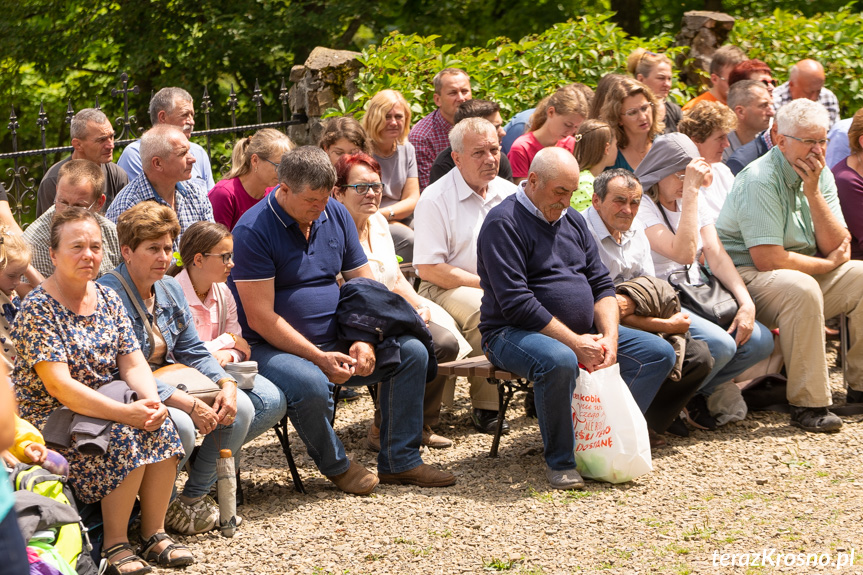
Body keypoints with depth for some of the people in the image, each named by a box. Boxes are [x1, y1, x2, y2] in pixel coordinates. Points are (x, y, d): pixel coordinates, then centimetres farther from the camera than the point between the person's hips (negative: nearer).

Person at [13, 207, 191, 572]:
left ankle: (154, 533, -10)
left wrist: (151, 401, -19)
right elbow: (58, 385, -22)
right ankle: (114, 545, -16)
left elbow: (133, 364, 4)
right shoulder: (39, 309, -14)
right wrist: (126, 412, -29)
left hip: (106, 409, 6)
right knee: (124, 438, -29)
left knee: (161, 426, -20)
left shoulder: (108, 300, 8)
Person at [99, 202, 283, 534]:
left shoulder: (170, 290, 9)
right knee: (179, 427, -35)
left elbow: (193, 352, 11)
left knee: (241, 407, -8)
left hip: (171, 385, 9)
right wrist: (189, 404, -28)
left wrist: (226, 383, -10)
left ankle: (195, 495, 4)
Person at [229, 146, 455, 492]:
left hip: (335, 342, 7)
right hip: (273, 347, -7)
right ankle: (336, 466, -8)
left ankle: (400, 462, 2)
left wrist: (365, 340, -9)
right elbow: (260, 318, -19)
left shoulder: (336, 215, 6)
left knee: (412, 353, -6)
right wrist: (319, 358, -23)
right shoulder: (253, 231, -16)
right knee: (311, 385, -37)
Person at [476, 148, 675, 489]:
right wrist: (574, 343, -23)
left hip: (582, 333, 8)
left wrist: (609, 336, -8)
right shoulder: (504, 222, -12)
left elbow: (601, 285, 13)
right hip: (513, 333, -8)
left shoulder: (573, 221, 15)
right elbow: (515, 302, -20)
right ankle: (559, 461, -21)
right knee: (559, 361, -40)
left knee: (660, 353, -2)